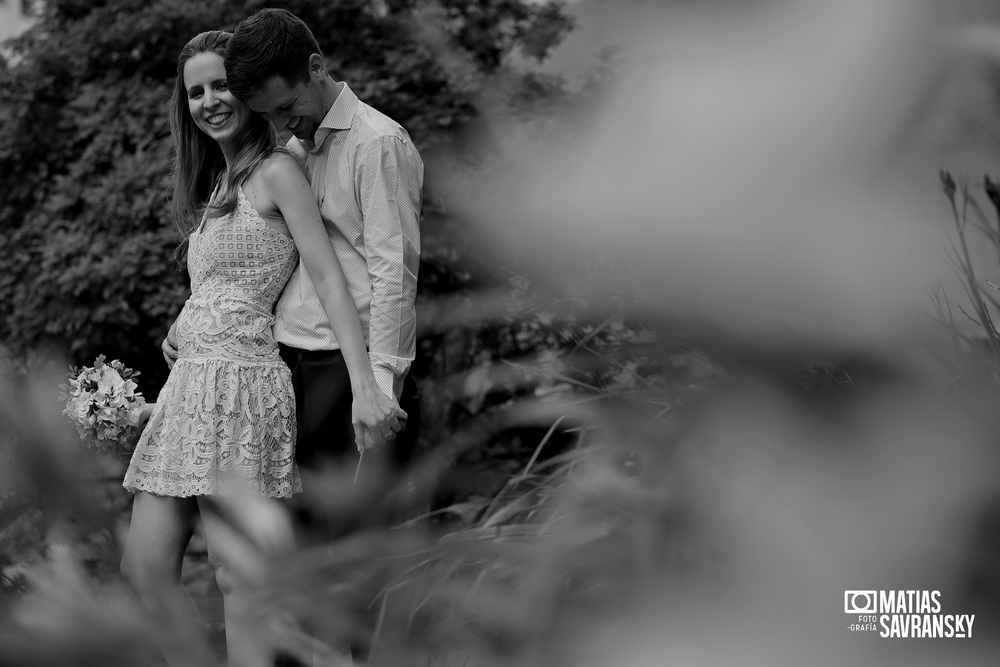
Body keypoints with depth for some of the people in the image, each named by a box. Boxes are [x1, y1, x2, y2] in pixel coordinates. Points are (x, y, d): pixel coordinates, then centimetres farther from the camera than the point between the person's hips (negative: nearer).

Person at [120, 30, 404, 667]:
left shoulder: (276, 171, -4)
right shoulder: (218, 183, 22)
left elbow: (330, 278, -13)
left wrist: (364, 386, -22)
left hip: (240, 378, -9)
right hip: (191, 378, 9)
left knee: (238, 578, -10)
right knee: (144, 570, 4)